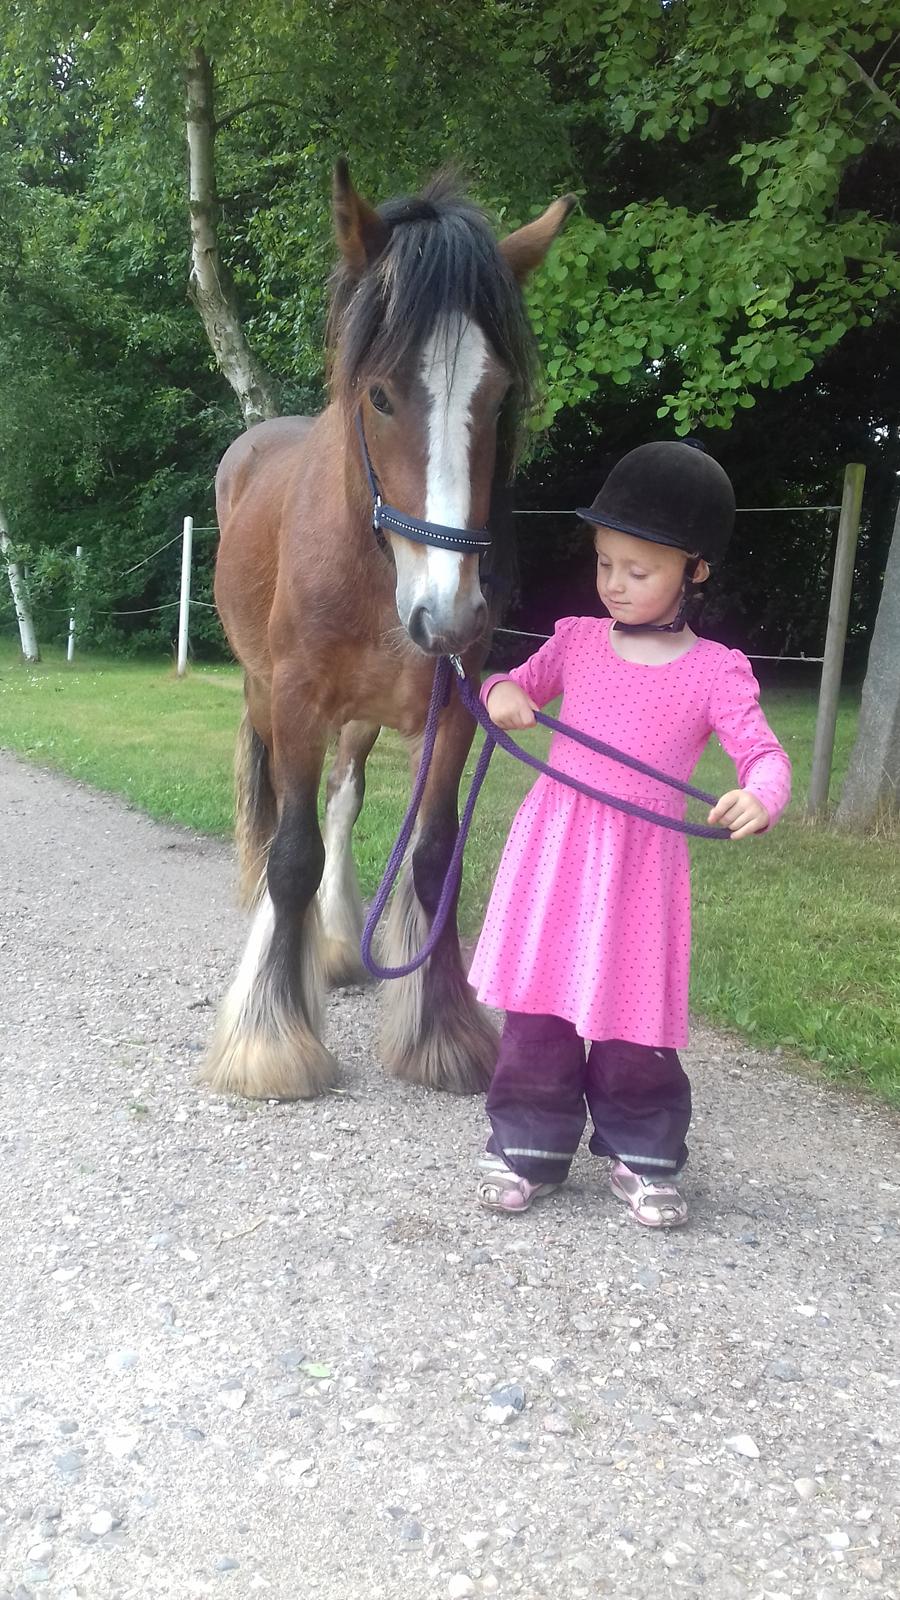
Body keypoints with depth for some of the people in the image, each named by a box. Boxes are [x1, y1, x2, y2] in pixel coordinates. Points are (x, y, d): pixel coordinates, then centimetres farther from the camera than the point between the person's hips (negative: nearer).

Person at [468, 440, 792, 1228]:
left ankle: (644, 1156, 26)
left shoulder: (715, 670, -4)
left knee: (634, 1013, 6)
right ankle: (530, 1147, 22)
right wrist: (502, 694, -6)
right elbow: (517, 687, 19)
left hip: (641, 862, -2)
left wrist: (760, 797, -35)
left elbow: (764, 750, -12)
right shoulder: (578, 639, 6)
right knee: (539, 1003, 7)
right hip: (552, 848, 3)